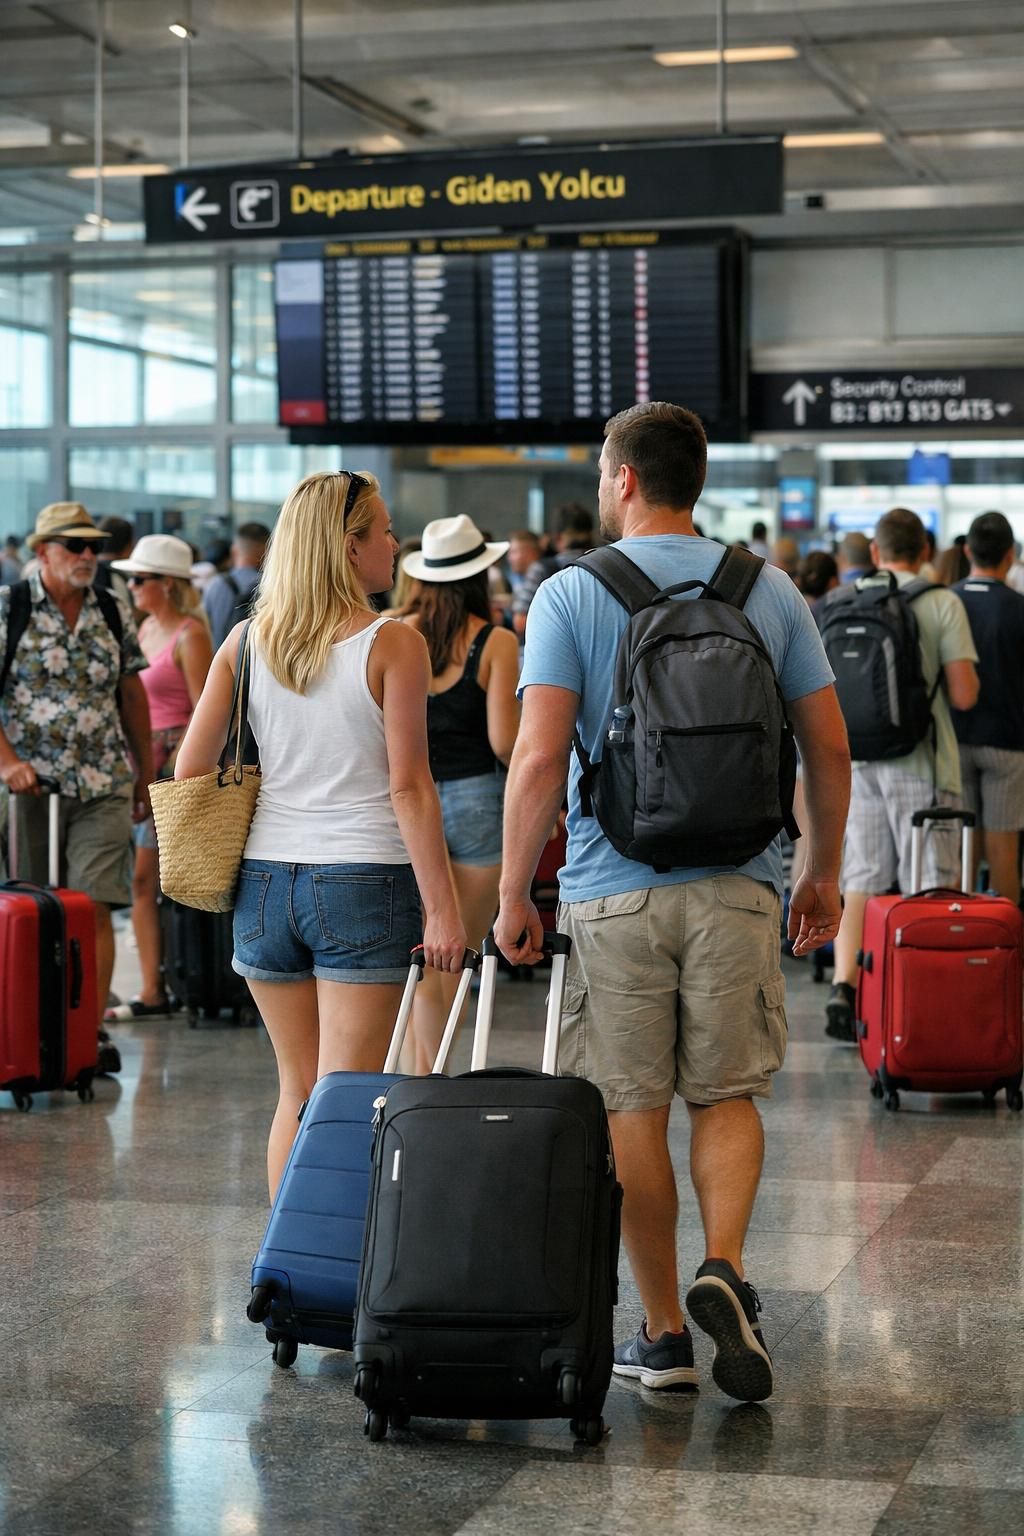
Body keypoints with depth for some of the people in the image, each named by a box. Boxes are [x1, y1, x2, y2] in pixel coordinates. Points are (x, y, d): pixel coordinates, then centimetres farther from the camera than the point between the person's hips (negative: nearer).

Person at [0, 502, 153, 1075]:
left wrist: (145, 774, 18)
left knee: (96, 908, -7)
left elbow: (132, 696, 17)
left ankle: (94, 1030, -5)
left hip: (103, 789, 2)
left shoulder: (113, 613, 11)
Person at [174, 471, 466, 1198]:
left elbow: (189, 770, 5)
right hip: (364, 882, -5)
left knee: (297, 1089, 16)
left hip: (265, 882, 5)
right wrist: (442, 907, -9)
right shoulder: (393, 642, -8)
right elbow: (409, 787, -12)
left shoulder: (247, 641, 5)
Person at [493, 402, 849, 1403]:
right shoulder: (769, 591, 5)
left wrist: (513, 895, -2)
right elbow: (828, 748, 6)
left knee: (634, 1112, 8)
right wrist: (824, 875, 18)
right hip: (739, 886, 2)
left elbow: (539, 760, -11)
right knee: (727, 1096, 14)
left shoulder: (571, 596, -4)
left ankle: (665, 1334, 14)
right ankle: (723, 1268, -9)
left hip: (614, 891, -2)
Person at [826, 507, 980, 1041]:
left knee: (860, 882, 9)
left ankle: (844, 988, -3)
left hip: (857, 761, 4)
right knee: (929, 889, 2)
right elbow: (964, 695, -8)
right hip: (920, 762, -4)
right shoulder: (942, 603, -6)